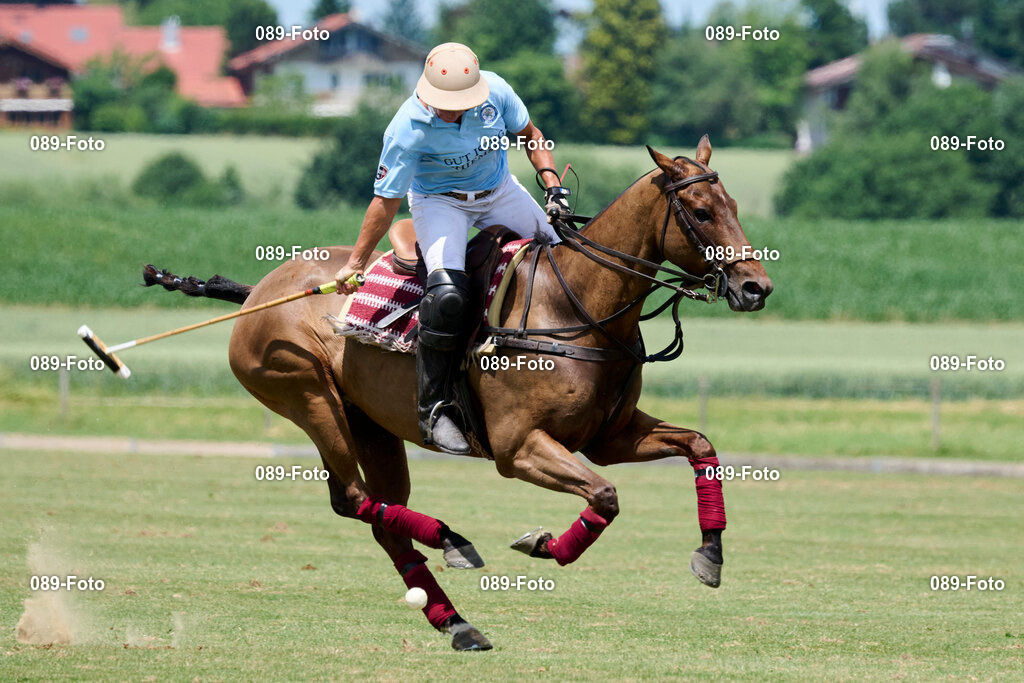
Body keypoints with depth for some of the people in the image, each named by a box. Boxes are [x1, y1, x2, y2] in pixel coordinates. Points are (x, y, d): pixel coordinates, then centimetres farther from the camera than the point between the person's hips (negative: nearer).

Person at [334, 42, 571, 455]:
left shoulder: (495, 91, -19)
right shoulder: (407, 130, -29)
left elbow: (530, 137, 1)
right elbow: (386, 201, -19)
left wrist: (552, 184, -12)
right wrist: (356, 262, -14)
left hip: (499, 191, 5)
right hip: (439, 201, -5)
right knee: (447, 296, -27)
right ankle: (433, 410, -17)